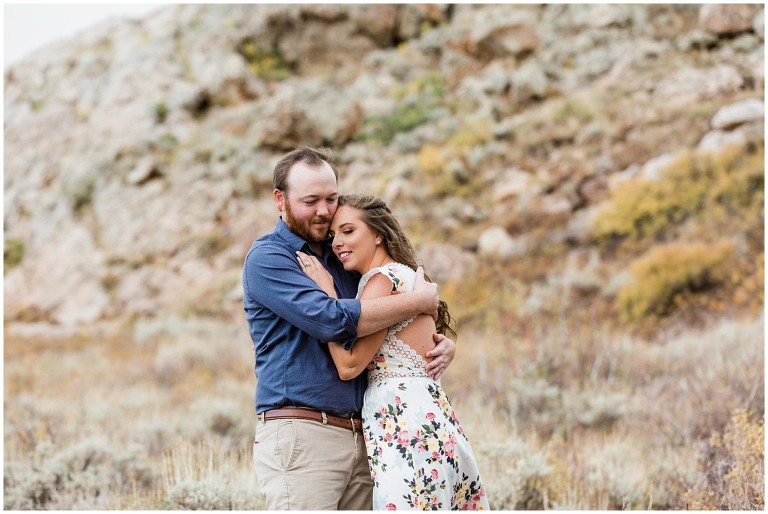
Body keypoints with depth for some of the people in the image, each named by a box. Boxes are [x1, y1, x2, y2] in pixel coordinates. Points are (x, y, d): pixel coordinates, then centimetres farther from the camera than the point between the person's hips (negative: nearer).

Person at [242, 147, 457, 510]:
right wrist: (420, 301, -10)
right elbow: (332, 319, -19)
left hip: (358, 437, 7)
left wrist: (442, 343, 5)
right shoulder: (267, 258, -4)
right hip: (300, 436, -7)